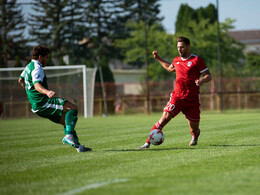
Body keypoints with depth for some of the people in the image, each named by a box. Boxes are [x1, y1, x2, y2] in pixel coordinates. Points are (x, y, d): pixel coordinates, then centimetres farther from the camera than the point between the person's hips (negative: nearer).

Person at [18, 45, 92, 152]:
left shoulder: (29, 66, 19)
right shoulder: (37, 68, -14)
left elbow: (20, 80, 36)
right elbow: (37, 85, -32)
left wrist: (29, 91, 50)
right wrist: (47, 92, -51)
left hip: (36, 106, 10)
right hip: (43, 103, -10)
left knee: (66, 120, 13)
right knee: (73, 108, -16)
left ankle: (77, 145, 10)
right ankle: (69, 135, -29)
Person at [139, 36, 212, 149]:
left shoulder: (196, 60, -3)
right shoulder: (176, 60, 12)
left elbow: (209, 76, -4)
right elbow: (170, 68, 37)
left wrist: (202, 81, -26)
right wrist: (158, 59, 32)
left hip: (192, 100, -3)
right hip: (177, 97, 3)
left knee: (194, 130, 5)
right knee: (165, 118, -16)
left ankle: (195, 137, 43)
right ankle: (148, 143, -16)